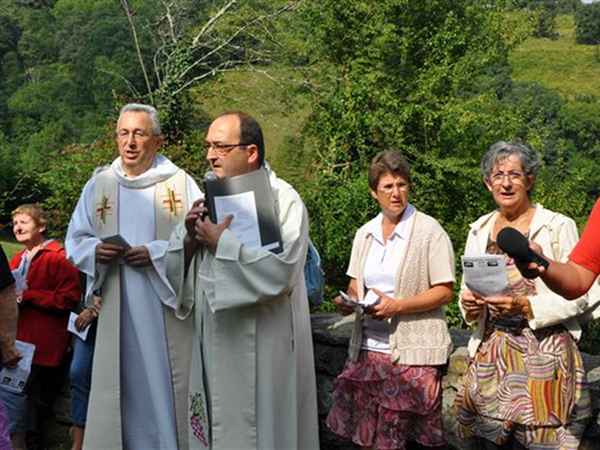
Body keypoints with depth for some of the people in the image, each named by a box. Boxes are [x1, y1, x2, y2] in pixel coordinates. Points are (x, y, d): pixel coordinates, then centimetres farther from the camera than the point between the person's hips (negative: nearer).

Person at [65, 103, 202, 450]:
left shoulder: (181, 182, -1)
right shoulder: (99, 184, 8)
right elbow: (75, 240, 14)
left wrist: (156, 253, -18)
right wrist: (95, 251, -8)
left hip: (168, 305, -2)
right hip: (118, 308, 2)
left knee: (168, 381, 3)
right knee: (125, 383, 6)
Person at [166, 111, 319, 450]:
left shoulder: (283, 199, -10)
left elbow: (280, 270, -24)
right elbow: (178, 265, 11)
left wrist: (221, 241, -18)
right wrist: (190, 237, -9)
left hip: (261, 348, -6)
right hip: (214, 342, 6)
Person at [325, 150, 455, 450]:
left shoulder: (429, 231, -5)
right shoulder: (365, 234, 12)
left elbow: (444, 291, -8)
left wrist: (397, 305, -19)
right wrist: (350, 301, -2)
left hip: (412, 353, -5)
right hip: (367, 348, 5)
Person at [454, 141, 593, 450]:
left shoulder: (558, 227, -5)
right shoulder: (479, 230, 10)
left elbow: (577, 297, -7)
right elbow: (468, 288, 16)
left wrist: (526, 307, -20)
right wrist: (470, 305, -6)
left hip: (544, 351, -4)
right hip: (491, 351, 4)